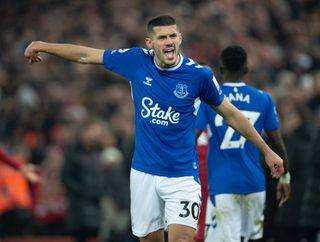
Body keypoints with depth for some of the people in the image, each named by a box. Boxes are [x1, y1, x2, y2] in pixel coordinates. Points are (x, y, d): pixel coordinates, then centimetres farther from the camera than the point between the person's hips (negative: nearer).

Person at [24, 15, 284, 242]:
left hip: (182, 175, -3)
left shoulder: (198, 74, -9)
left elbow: (232, 115, 3)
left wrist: (267, 151, 7)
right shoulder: (137, 61, -4)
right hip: (144, 172, 3)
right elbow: (87, 55, 9)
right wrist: (42, 46, 15)